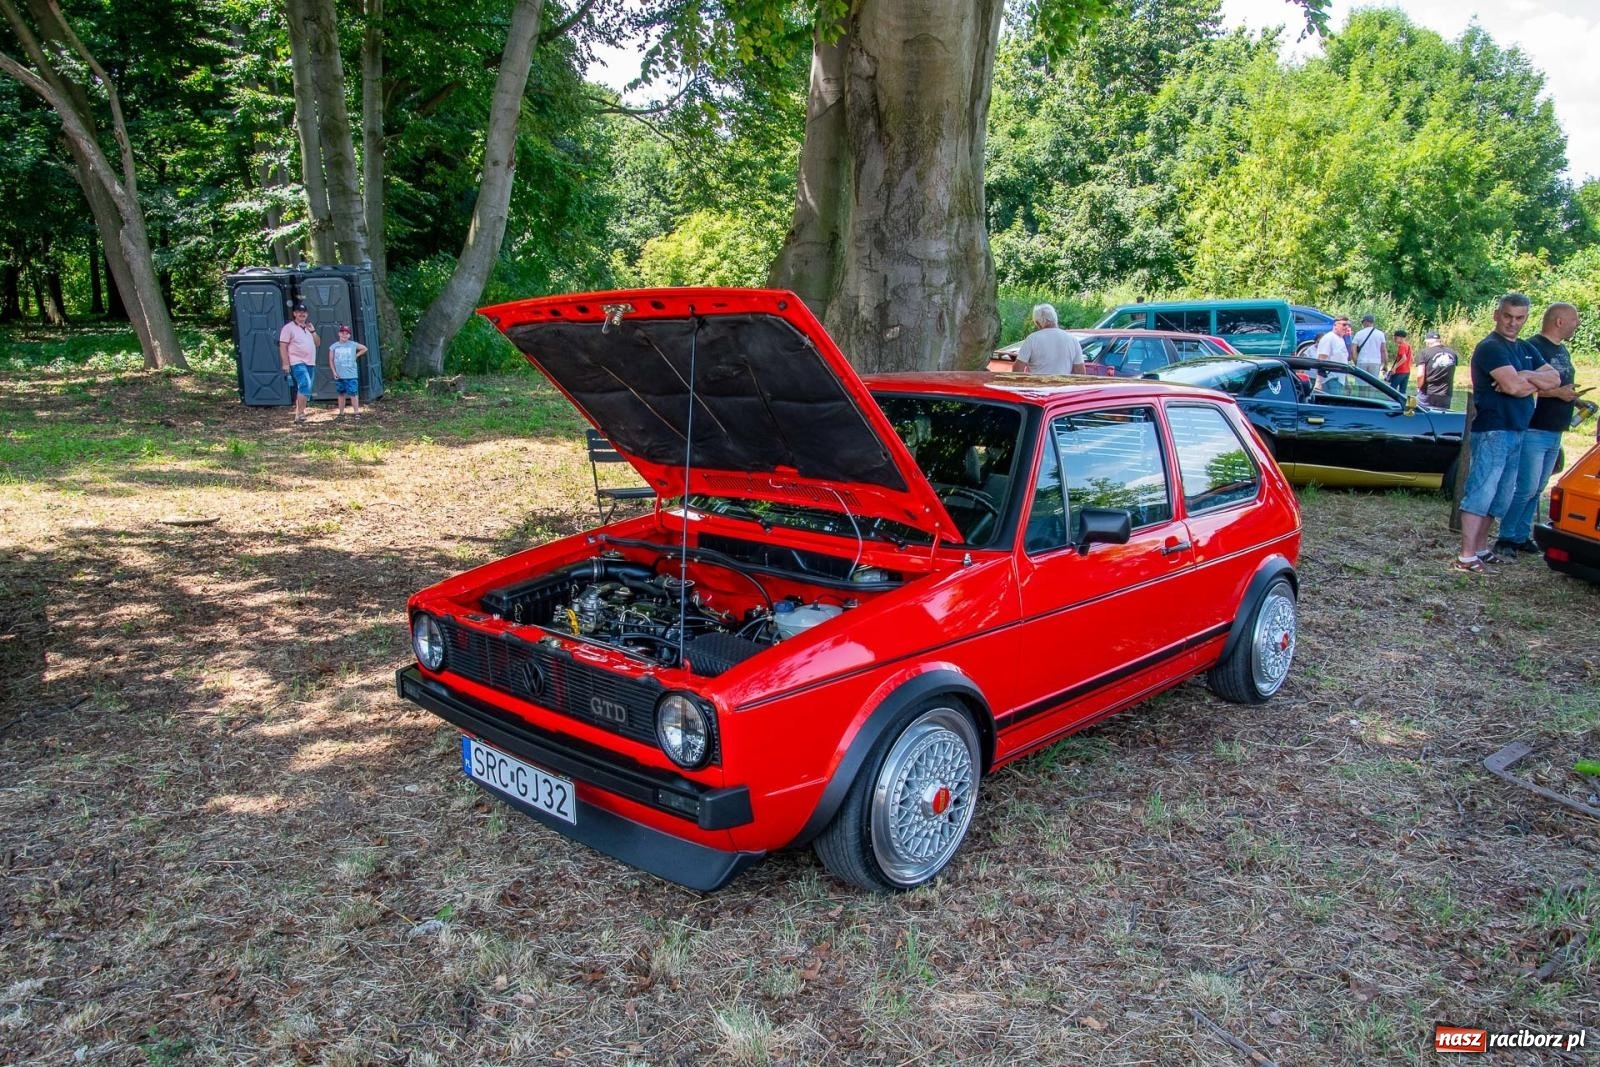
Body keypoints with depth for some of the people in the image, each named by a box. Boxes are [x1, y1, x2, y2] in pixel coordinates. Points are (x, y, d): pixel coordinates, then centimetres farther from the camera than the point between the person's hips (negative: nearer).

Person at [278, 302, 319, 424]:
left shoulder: (308, 328, 20)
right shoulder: (289, 327, -2)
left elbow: (317, 343, 19)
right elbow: (283, 346, -7)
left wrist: (313, 331, 4)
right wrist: (285, 364, -14)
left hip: (310, 364, 8)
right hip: (297, 363, -8)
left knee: (303, 389, 9)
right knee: (305, 386, -23)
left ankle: (298, 414, 15)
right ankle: (300, 413, -24)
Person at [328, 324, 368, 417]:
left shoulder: (353, 345, 1)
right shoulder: (334, 346, 3)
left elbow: (364, 348, 16)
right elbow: (331, 360, 7)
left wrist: (356, 355, 5)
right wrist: (334, 372, -2)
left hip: (351, 375, -2)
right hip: (339, 375, 2)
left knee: (353, 393, -8)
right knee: (341, 394, 10)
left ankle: (357, 412, -5)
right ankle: (341, 413, 17)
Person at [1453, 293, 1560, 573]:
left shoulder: (1526, 350, 17)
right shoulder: (1490, 347, -10)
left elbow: (1554, 379, 6)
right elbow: (1513, 385, -22)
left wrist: (1526, 377, -12)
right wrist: (1535, 382, -2)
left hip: (1516, 433, 9)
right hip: (1492, 431, -9)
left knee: (1499, 497, 13)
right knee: (1480, 493, -12)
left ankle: (1480, 549, 21)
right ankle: (1466, 557, -13)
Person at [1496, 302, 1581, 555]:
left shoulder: (1562, 350, 18)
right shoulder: (1533, 347, -12)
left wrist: (1572, 396, 14)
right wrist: (1557, 392, -21)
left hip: (1555, 433, 9)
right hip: (1533, 430, -9)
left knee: (1536, 489, 12)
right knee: (1527, 488, -9)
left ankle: (1521, 536, 19)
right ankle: (1506, 538, -1)